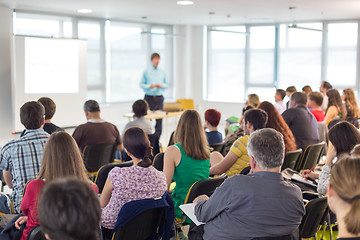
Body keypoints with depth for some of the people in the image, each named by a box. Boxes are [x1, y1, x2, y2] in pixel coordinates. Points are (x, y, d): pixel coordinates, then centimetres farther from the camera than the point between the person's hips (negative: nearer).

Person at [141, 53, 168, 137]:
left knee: (159, 118, 0)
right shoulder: (146, 72, 3)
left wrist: (162, 85, -7)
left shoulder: (162, 72, 11)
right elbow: (141, 84, 2)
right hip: (149, 97, -2)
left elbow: (167, 85, 14)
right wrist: (149, 86, -15)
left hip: (159, 98, 3)